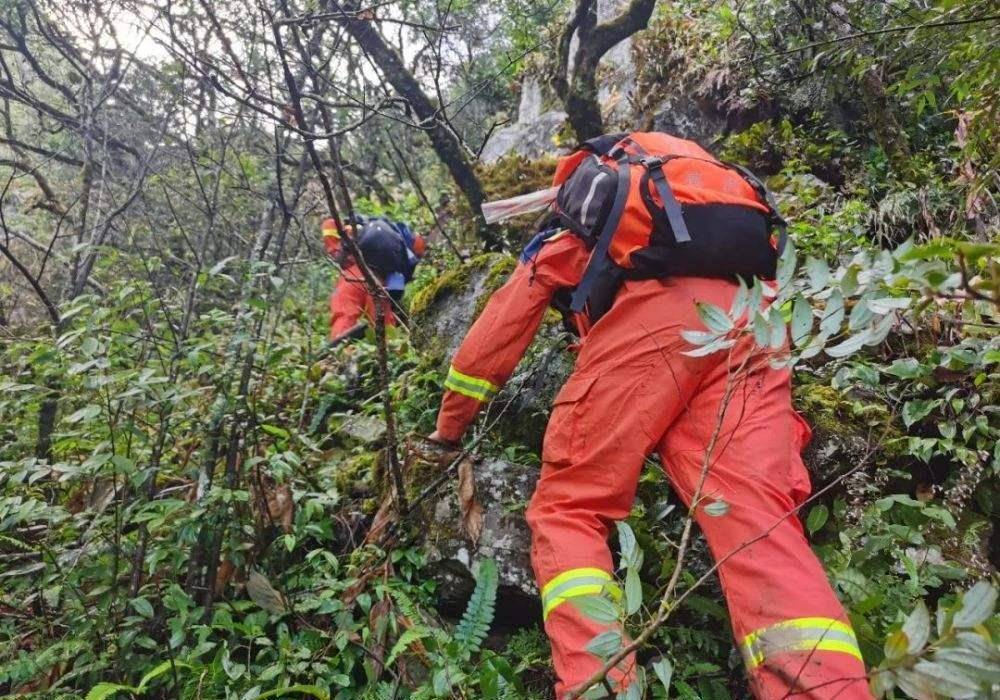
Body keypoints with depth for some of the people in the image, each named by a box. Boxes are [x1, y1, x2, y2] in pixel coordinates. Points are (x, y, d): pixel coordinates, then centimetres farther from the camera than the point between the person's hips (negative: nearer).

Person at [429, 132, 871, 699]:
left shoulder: (565, 238, 32)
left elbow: (496, 337, 31)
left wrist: (450, 427, 41)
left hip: (649, 315, -4)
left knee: (567, 509, 0)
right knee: (756, 517, -8)